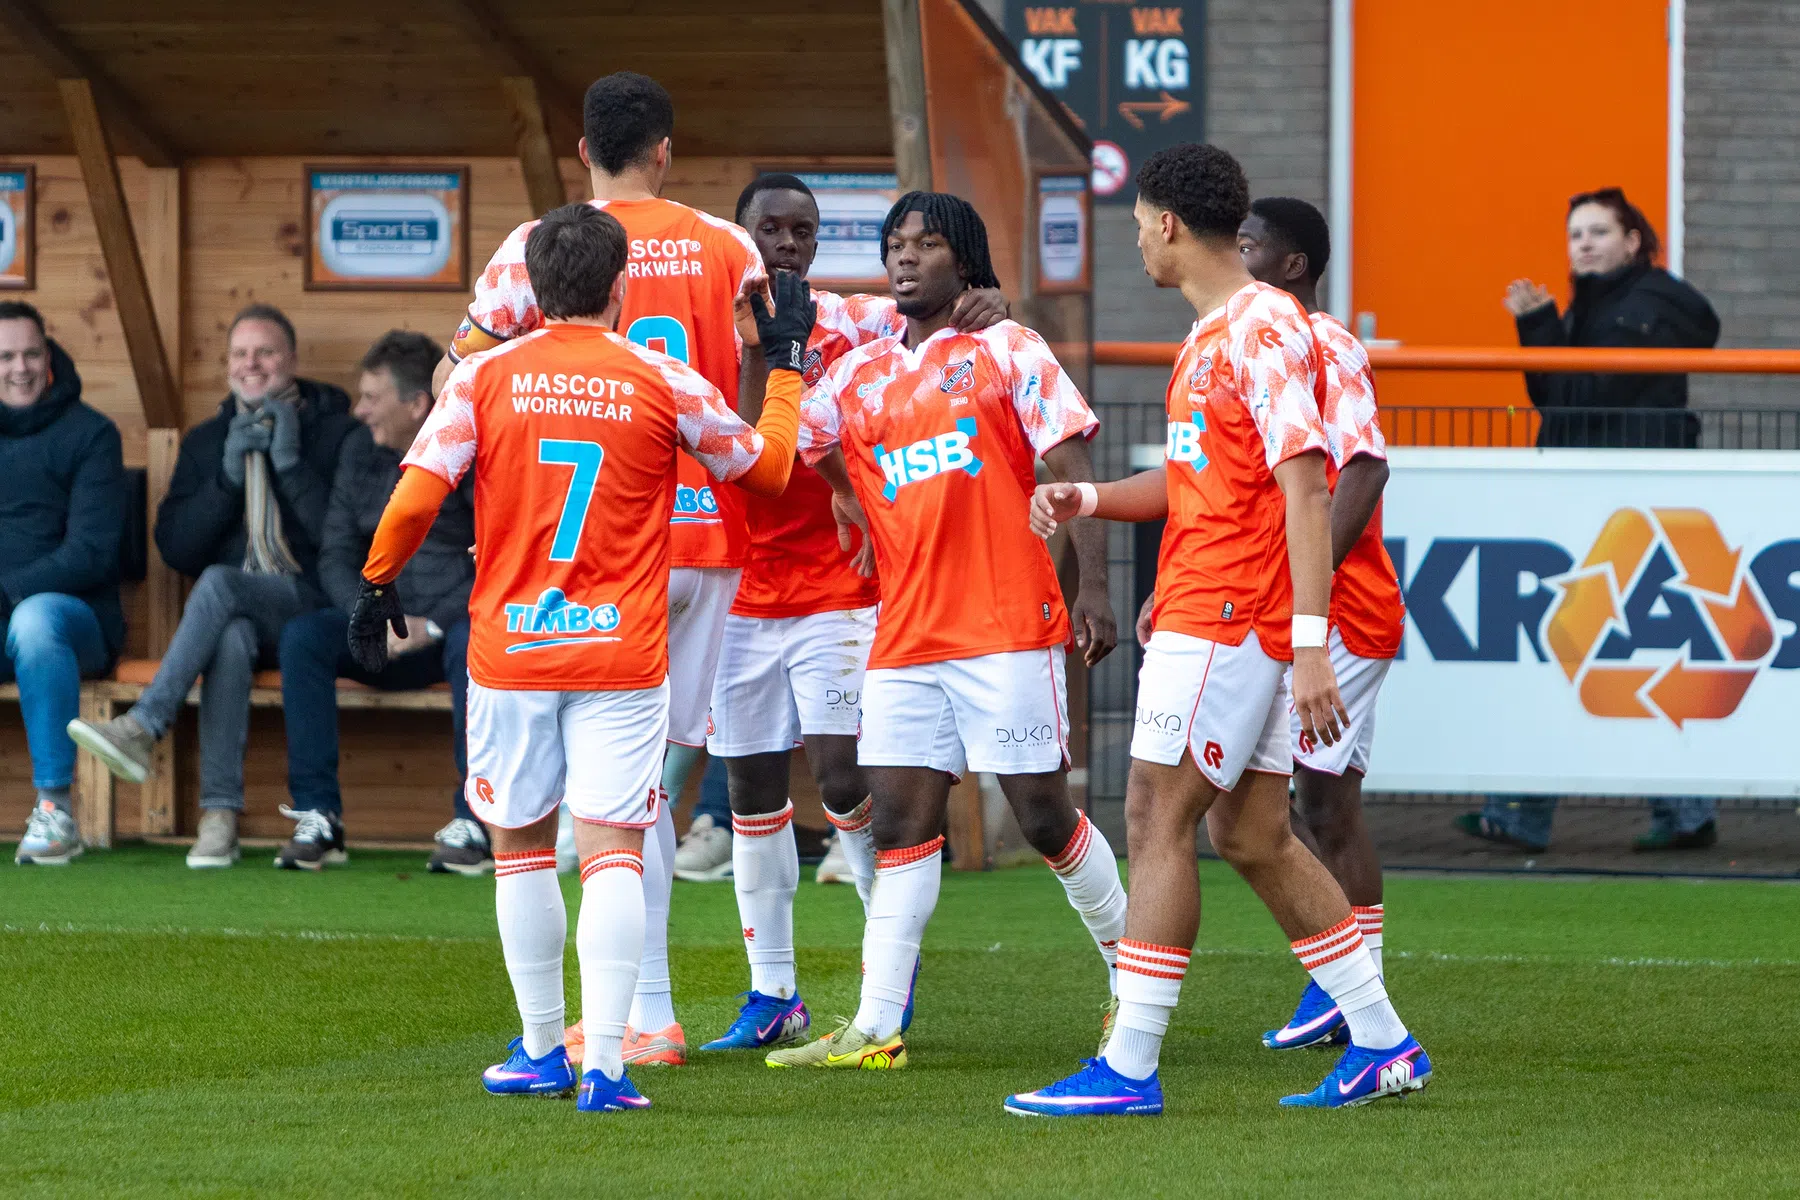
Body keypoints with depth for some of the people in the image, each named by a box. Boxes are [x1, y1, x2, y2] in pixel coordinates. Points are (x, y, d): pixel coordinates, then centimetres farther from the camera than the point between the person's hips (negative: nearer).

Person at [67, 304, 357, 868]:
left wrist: (290, 462, -11)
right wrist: (229, 475, -4)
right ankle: (219, 816, -44)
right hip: (228, 612, 3)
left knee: (219, 585, -35)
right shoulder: (205, 441, 19)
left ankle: (141, 727, -41)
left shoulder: (335, 431, 7)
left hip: (306, 603, -3)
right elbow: (175, 549, 8)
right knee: (230, 638, -36)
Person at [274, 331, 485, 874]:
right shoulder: (360, 452, 7)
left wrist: (432, 624, -24)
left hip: (455, 621, -5)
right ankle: (319, 818, -23)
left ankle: (473, 823, -33)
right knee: (302, 635, -22)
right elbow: (336, 556, 7)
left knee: (472, 643, -39)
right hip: (383, 632, 5)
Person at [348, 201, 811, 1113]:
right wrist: (786, 361, 24)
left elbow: (415, 496, -6)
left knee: (521, 842, 16)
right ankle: (603, 1068, -14)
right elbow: (767, 464, 11)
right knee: (612, 852, -5)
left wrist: (377, 585, 9)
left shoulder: (485, 375, -1)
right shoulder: (662, 383, -2)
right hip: (623, 654, -1)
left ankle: (541, 1052, 23)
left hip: (510, 649, 1)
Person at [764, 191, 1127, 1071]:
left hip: (1007, 627, -5)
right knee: (901, 822, -1)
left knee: (1043, 814, -1)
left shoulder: (1007, 351, 2)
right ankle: (876, 1027, -3)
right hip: (903, 633, 5)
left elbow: (1074, 470, -3)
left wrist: (1093, 588, -13)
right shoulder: (857, 374, 15)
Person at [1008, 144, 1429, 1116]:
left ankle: (1128, 1069, -7)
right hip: (1207, 614, 10)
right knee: (1250, 835, 11)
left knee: (1157, 821, -8)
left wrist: (1311, 643, -25)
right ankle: (1382, 1044, 16)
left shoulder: (1262, 329, -14)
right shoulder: (1210, 334, 18)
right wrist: (1086, 499, 9)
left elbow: (1304, 490, -20)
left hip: (1223, 621, -10)